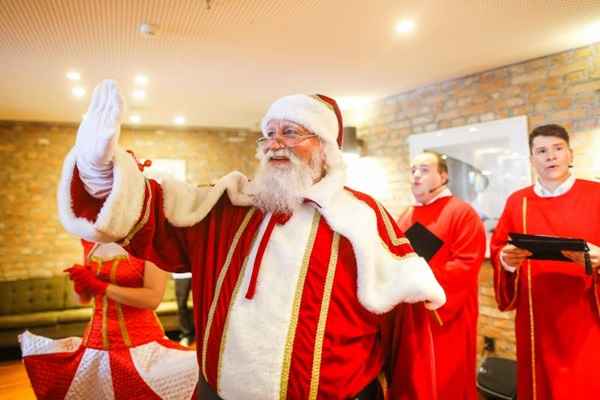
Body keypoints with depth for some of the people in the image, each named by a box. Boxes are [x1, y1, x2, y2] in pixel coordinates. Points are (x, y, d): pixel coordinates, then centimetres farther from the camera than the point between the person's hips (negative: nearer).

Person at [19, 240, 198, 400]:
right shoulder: (91, 242, 7)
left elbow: (153, 298, -18)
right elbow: (84, 298, 15)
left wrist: (100, 285, -18)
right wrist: (80, 281, -6)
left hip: (140, 343, -5)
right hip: (96, 344, 6)